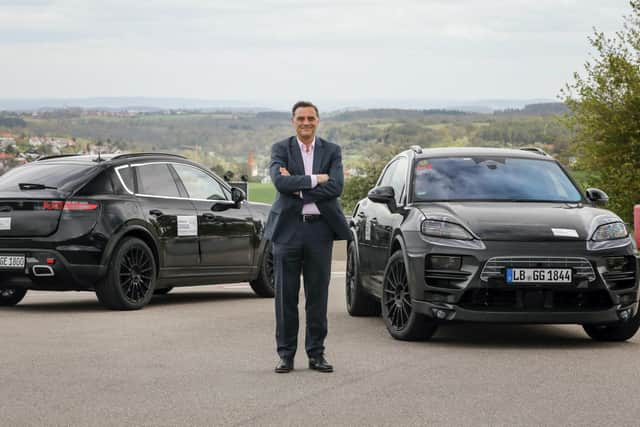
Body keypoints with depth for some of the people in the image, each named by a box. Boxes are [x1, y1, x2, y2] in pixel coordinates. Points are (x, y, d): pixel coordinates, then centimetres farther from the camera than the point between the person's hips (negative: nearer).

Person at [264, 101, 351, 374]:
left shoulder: (332, 151, 6)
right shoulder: (280, 149, 3)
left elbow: (335, 187, -9)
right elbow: (280, 181, -15)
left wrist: (297, 188, -13)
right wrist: (315, 179, -14)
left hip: (320, 228, 1)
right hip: (288, 228, -1)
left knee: (318, 295, 4)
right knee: (286, 295, 2)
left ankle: (316, 354, 11)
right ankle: (286, 354, 8)